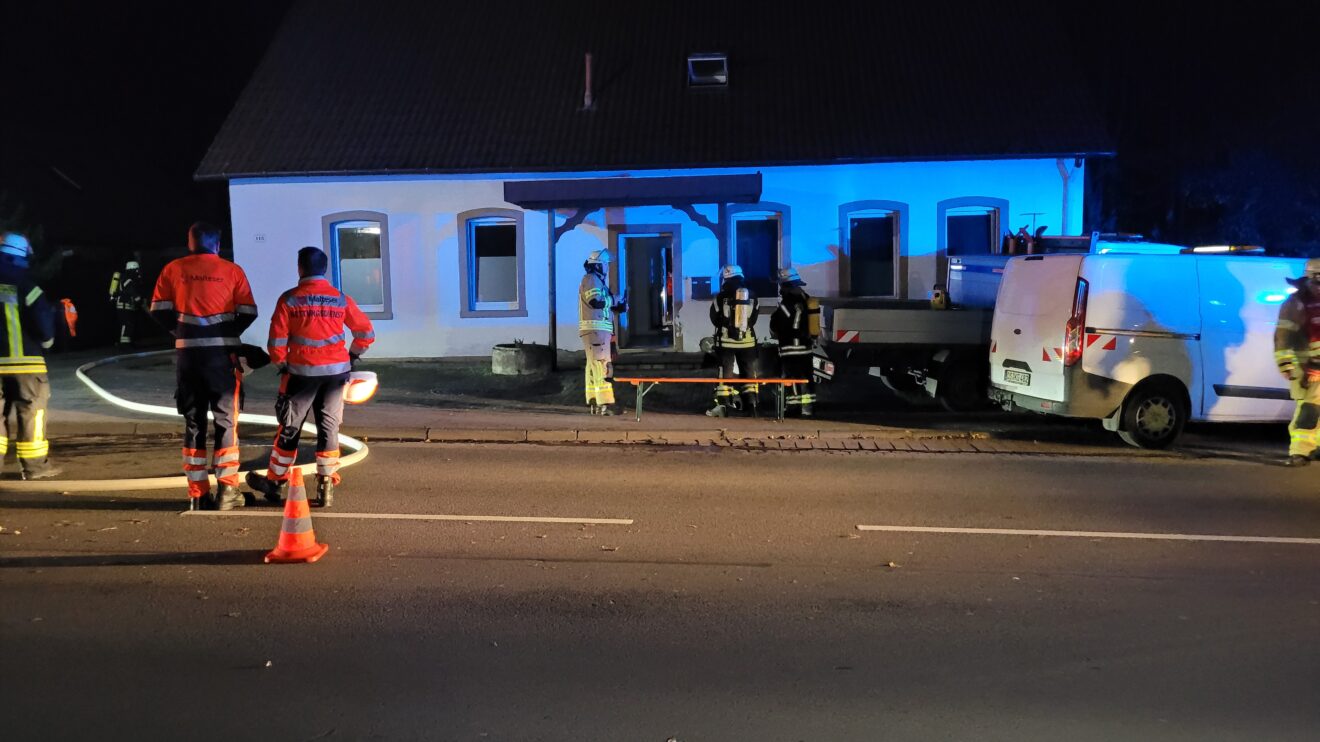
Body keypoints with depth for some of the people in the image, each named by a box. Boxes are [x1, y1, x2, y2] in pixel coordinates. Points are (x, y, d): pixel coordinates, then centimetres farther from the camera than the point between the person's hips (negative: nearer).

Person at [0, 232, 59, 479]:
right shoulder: (22, 281, -9)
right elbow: (42, 315, -12)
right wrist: (47, 339, 7)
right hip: (23, 358, -5)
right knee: (31, 409, 1)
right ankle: (34, 465, 3)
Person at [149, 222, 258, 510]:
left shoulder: (173, 269, 4)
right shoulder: (232, 271, 0)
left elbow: (158, 311, 1)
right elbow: (249, 312, -3)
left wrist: (180, 331, 16)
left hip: (187, 354, 2)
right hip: (223, 354, -2)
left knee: (193, 421, 10)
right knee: (226, 420, 6)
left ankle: (198, 493, 11)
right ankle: (226, 490, 1)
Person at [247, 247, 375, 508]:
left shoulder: (289, 299, -4)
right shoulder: (341, 299, 1)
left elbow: (277, 339, -6)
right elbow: (366, 333, 4)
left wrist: (281, 365, 10)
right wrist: (352, 356, 18)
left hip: (302, 371, -2)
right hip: (337, 371, 2)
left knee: (290, 428, 11)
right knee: (329, 427, 8)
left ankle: (275, 483, 23)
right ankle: (326, 487, 9)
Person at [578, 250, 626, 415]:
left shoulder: (599, 281, 23)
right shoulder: (590, 279, -8)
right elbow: (595, 302, -21)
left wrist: (620, 307, 10)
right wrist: (614, 299, -9)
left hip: (600, 329, 11)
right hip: (594, 328, -11)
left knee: (593, 366, 11)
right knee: (601, 366, -15)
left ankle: (593, 402, 15)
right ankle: (604, 403, -19)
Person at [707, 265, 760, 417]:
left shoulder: (721, 297, -8)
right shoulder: (751, 297, 3)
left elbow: (714, 319, 3)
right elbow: (753, 319, 10)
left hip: (726, 341, -3)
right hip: (747, 341, 3)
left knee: (725, 372, 1)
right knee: (749, 372, 10)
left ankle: (722, 405, -3)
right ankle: (751, 404, 8)